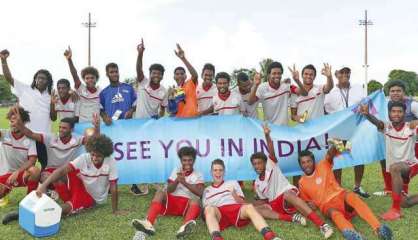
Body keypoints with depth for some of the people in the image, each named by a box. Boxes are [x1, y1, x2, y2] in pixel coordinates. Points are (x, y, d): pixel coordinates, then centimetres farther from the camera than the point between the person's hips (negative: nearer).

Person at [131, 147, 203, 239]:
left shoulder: (198, 175, 8)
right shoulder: (176, 170, 14)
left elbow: (199, 193, -10)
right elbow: (169, 190, 3)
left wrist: (185, 183, -20)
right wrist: (177, 180, -16)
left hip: (188, 205, -2)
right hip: (172, 201, 2)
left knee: (195, 200, -36)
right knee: (160, 192, -25)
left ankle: (185, 227, -68)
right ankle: (148, 224, -49)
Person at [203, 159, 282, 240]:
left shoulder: (233, 183, 30)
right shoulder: (207, 190, 30)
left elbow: (242, 203, 19)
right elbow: (205, 209, 20)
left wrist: (234, 195, -1)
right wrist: (206, 215, -3)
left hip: (236, 208, 1)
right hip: (218, 213, -1)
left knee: (249, 207, -34)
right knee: (209, 209, -37)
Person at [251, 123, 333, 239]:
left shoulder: (271, 165, 7)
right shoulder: (257, 183, 20)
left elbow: (271, 152, -12)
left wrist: (267, 135, -28)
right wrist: (260, 203, 3)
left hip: (288, 194, -5)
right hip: (275, 204, 5)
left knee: (287, 195, -42)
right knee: (254, 208, -21)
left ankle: (322, 225, -51)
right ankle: (293, 218, -30)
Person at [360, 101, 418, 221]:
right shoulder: (386, 127, -8)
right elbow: (376, 122, -29)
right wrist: (367, 114, -50)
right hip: (397, 172, 5)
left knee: (394, 167, -39)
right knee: (404, 203, 10)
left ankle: (396, 209, -32)